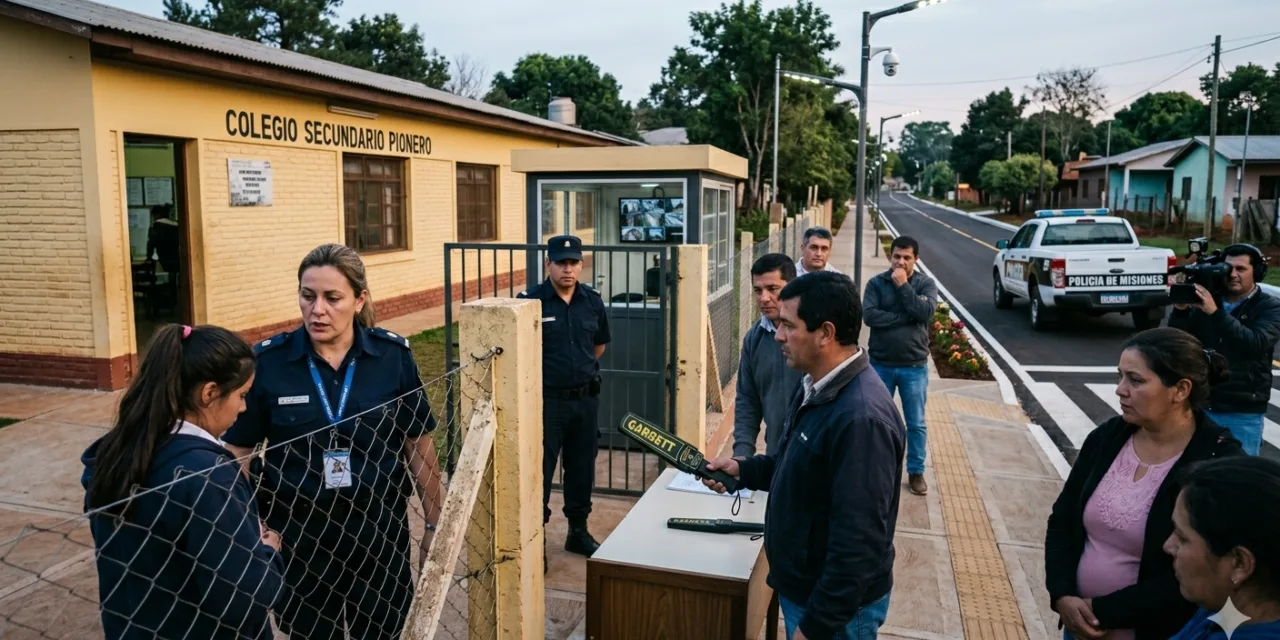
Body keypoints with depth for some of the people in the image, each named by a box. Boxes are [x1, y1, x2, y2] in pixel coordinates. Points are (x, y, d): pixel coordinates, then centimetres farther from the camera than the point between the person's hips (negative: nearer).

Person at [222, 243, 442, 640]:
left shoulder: (393, 355, -8)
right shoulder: (266, 361, -10)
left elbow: (418, 446, 0)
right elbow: (236, 452, -2)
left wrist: (435, 523, 4)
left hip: (379, 526, 0)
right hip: (299, 532, 0)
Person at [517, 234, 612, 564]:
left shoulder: (592, 301, 2)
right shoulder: (531, 301, -13)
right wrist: (548, 372, 2)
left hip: (586, 398, 5)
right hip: (547, 400, -5)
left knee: (582, 468, 16)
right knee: (540, 470, 3)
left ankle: (578, 531, 33)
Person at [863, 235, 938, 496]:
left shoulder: (926, 283, -2)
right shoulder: (876, 283, -3)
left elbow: (925, 313, -19)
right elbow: (869, 315, -17)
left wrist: (903, 285, -17)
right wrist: (906, 317, -17)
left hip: (914, 367, 0)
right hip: (880, 365, 0)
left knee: (916, 424, 10)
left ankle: (916, 471, 25)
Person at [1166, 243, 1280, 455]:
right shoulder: (1206, 300, 5)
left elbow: (1256, 344, -22)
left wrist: (1215, 313, -29)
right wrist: (1180, 310, -18)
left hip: (1243, 414, -3)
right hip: (1199, 405, 3)